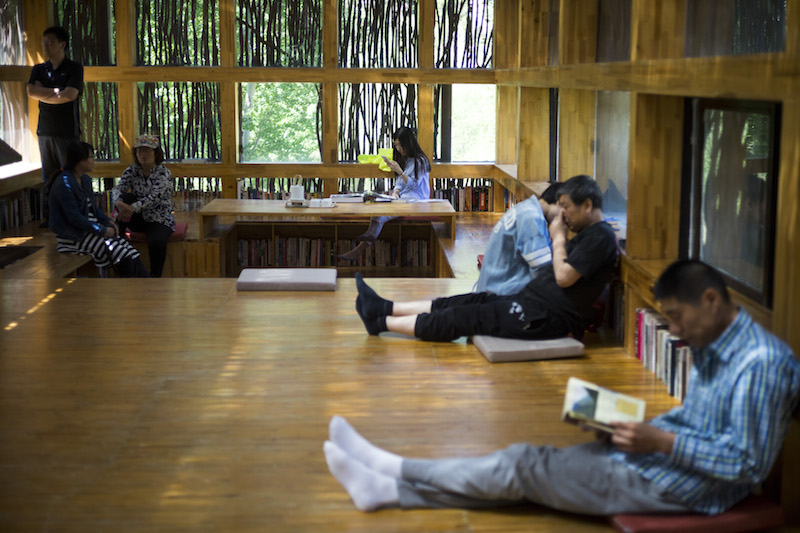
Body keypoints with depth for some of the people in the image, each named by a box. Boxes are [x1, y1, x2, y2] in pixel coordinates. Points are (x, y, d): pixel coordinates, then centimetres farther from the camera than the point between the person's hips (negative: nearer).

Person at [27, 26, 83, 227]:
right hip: (45, 130, 4)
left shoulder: (74, 68, -1)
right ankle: (49, 216, 11)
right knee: (48, 175, 6)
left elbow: (70, 95, -15)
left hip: (68, 130, -4)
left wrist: (43, 93, -4)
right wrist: (58, 92, -10)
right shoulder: (39, 69, 13)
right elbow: (31, 91, -4)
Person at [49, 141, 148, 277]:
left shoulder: (85, 179, 11)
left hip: (89, 227, 8)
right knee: (113, 247, -23)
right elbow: (74, 218, -21)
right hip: (72, 234, -8)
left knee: (123, 244, -13)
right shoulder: (64, 184, -17)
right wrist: (102, 230, -19)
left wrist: (107, 221, 1)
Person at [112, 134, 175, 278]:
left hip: (159, 220, -4)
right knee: (125, 197, -22)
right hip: (138, 220, 4)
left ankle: (155, 277, -19)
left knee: (157, 242, -33)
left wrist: (132, 208, -39)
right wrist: (120, 203, -36)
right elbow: (117, 189, -11)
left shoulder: (164, 173, -9)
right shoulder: (132, 171, 4)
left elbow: (154, 197, -24)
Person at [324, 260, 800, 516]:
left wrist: (662, 442, -25)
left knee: (523, 465, -10)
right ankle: (386, 488, 1)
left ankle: (392, 471, 0)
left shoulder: (759, 364, -22)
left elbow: (749, 461, -24)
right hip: (651, 460, 9)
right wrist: (637, 428, 3)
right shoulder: (711, 348, 9)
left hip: (679, 488, -9)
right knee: (526, 467, 0)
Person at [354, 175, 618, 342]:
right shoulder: (588, 233, 17)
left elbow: (564, 277, -21)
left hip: (546, 317, -10)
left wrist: (558, 239, -9)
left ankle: (382, 323, 4)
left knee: (464, 317, -5)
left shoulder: (600, 237, -15)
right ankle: (386, 309, 11)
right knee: (471, 301, 7)